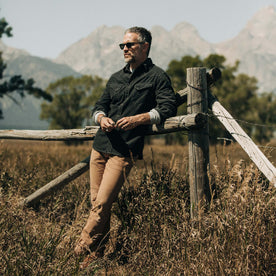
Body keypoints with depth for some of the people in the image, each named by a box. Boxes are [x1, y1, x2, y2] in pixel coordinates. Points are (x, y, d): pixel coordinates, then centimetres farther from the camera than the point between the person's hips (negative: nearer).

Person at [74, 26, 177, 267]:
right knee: (96, 202, 3)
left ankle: (80, 251, -3)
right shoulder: (116, 78, 23)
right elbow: (99, 106, 25)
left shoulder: (156, 76, 5)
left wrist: (138, 119, -17)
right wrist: (102, 118, 1)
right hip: (100, 145, 6)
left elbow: (168, 108, -6)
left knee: (102, 204, -12)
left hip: (124, 150, -6)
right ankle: (96, 255, 10)